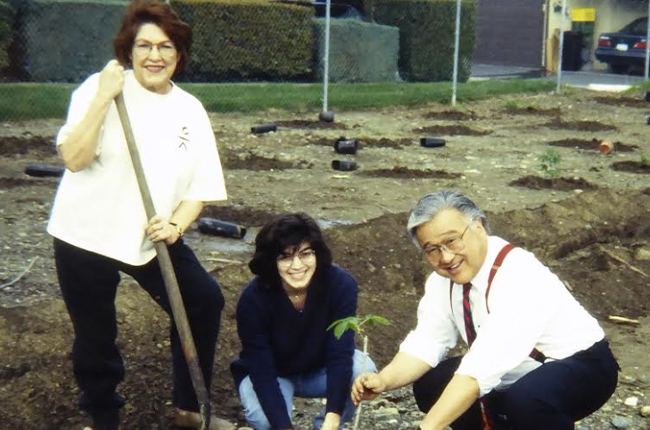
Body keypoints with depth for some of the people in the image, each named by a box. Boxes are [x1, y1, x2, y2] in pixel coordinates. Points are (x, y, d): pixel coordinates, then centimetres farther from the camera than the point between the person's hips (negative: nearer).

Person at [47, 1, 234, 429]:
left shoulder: (190, 110, 1)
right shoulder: (100, 89, -11)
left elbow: (201, 186, 2)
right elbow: (74, 158, -23)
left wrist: (175, 225, -15)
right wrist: (104, 97, -27)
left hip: (153, 237, 4)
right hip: (87, 233, -4)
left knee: (205, 300, 0)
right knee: (95, 335, 7)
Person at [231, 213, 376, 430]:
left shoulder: (340, 284, -26)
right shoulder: (253, 299, -29)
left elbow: (340, 355, -29)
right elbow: (262, 372, -29)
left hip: (319, 370, 2)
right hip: (271, 375, -2)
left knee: (364, 371, -27)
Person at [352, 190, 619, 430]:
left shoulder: (518, 278, -33)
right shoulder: (443, 279, -9)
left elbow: (482, 367, -41)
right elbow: (426, 344, -9)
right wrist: (383, 381, -28)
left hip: (580, 369, -7)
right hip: (519, 373, 8)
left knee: (526, 401, -36)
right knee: (431, 386, -4)